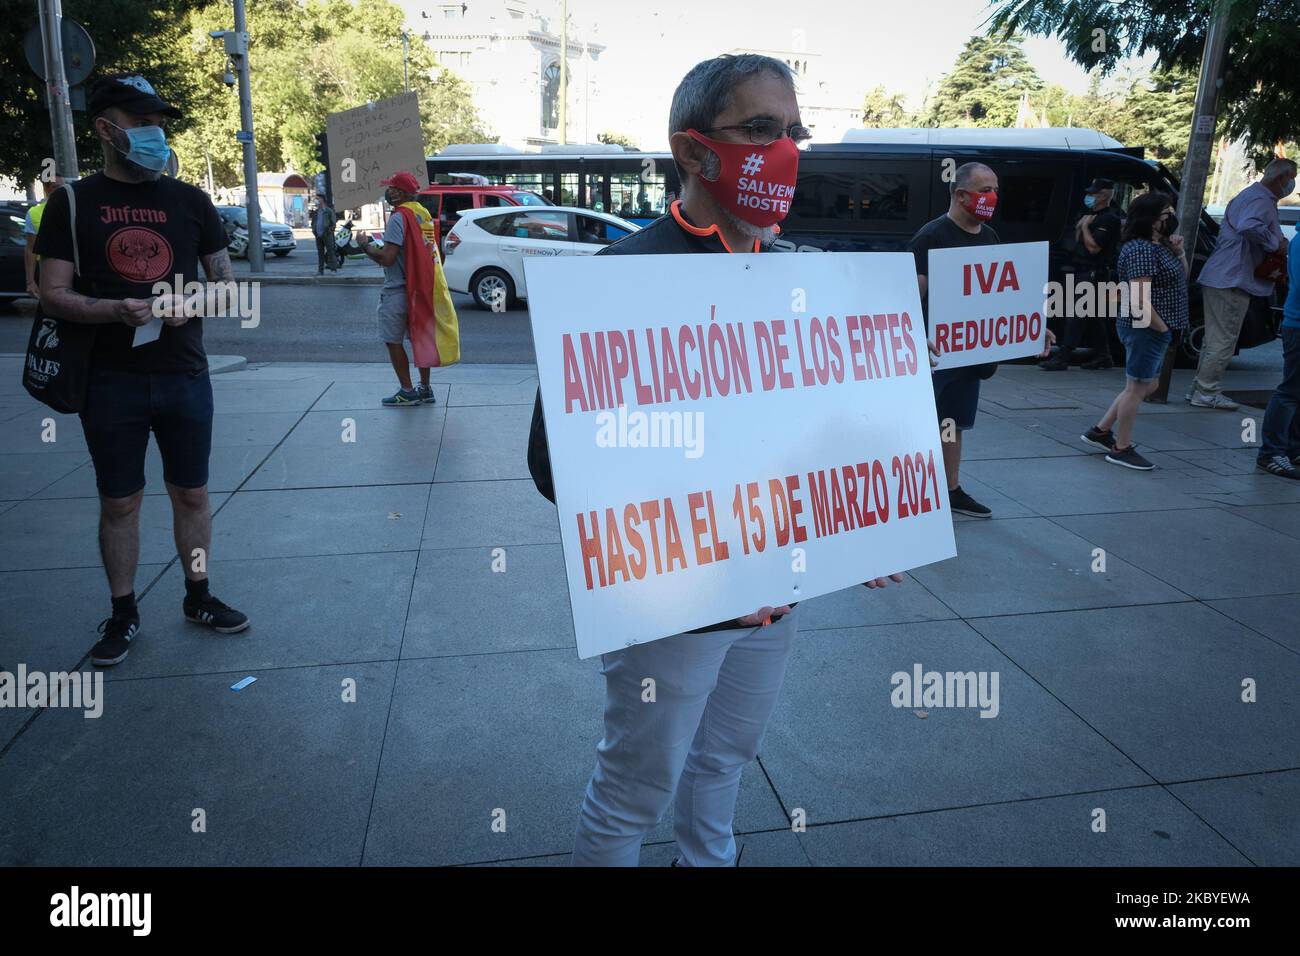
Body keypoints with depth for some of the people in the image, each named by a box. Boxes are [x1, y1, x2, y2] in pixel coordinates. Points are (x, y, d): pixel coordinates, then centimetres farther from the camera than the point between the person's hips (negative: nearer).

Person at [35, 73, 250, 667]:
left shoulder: (190, 200, 6)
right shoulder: (74, 203, 1)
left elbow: (226, 281, 10)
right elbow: (53, 295, -2)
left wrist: (195, 301, -12)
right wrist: (117, 310, -21)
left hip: (185, 376, 2)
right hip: (111, 382, -1)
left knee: (191, 494, 10)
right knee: (119, 502, 7)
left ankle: (199, 599, 27)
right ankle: (123, 614, 23)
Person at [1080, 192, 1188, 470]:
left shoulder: (1158, 246, 14)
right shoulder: (1141, 249, -18)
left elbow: (1181, 278, 22)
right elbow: (1139, 300, -24)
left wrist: (1179, 252, 6)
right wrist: (1162, 328, -18)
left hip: (1153, 329, 10)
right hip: (1145, 328, -10)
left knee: (1147, 385, 18)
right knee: (1137, 387, -1)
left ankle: (1101, 431, 24)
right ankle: (1121, 449, 10)